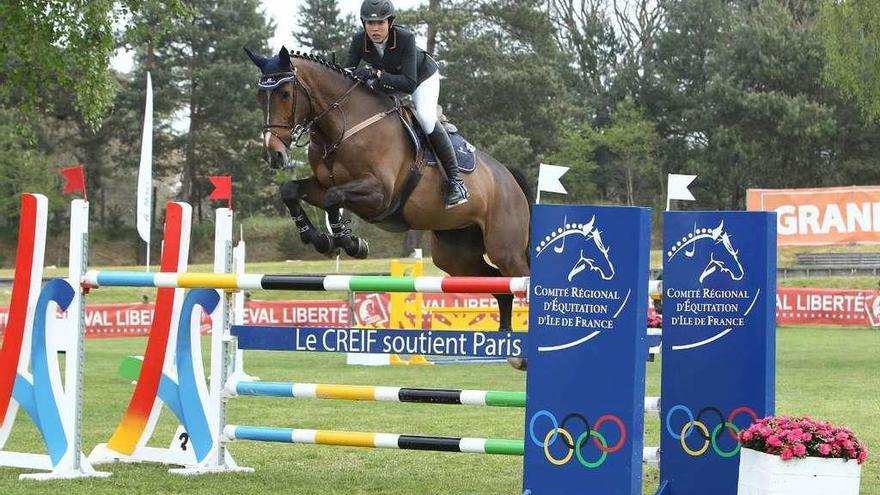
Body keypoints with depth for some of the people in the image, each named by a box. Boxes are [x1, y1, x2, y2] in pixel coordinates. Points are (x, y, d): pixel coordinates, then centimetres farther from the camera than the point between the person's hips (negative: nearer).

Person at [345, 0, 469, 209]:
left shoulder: (406, 38, -38)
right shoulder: (359, 40, -27)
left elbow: (409, 82, -44)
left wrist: (376, 74, -56)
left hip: (423, 76, -6)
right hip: (388, 81, 6)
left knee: (425, 118, -26)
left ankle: (455, 180, -20)